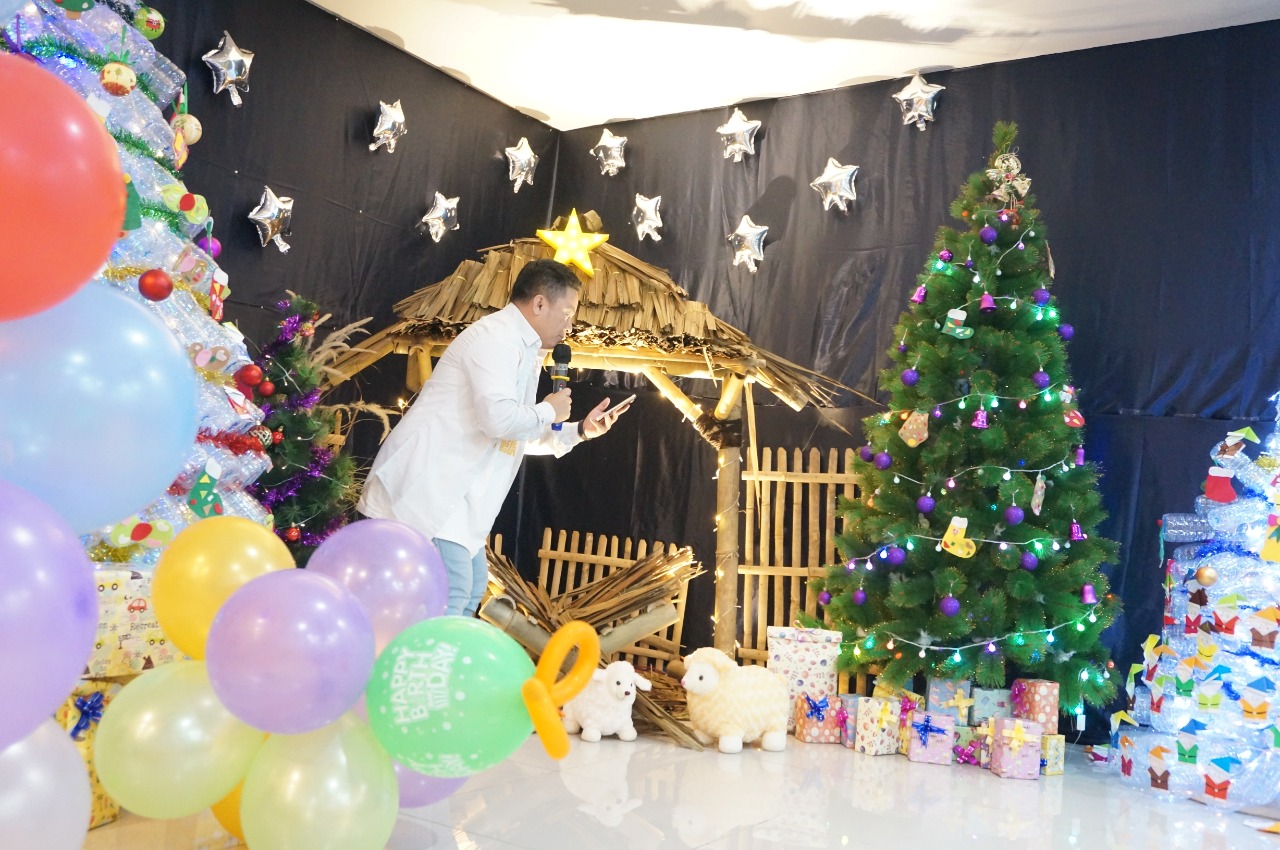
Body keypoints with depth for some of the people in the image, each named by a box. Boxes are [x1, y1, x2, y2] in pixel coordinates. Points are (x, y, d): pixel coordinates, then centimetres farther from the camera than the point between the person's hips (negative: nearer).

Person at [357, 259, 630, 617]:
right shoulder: (497, 337, -13)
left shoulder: (523, 351, 19)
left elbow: (521, 436, 27)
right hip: (426, 483, -11)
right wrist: (549, 410, -8)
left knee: (472, 586, 15)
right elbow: (500, 419, -27)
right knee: (449, 594, -16)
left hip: (452, 489, 11)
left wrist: (580, 430, 17)